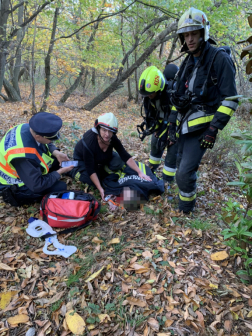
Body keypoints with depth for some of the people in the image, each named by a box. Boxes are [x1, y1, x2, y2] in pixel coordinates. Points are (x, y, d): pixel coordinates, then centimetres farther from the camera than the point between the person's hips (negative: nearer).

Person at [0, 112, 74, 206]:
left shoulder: (27, 127, -19)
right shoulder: (24, 156, -42)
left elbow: (47, 145, 4)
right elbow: (37, 186, -30)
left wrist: (56, 153, -15)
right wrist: (59, 172, -21)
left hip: (28, 170, 8)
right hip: (16, 188, -8)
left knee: (56, 160, -1)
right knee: (60, 187, -11)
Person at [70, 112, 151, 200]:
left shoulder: (113, 139, -26)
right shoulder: (89, 142, -39)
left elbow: (126, 156, -22)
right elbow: (90, 169, -35)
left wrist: (139, 172, -30)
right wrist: (100, 189, -36)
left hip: (102, 157, 4)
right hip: (82, 159, -4)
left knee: (118, 162, -22)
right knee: (92, 181, -19)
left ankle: (101, 169, 8)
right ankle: (73, 170, 6)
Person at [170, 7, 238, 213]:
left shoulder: (220, 59, -10)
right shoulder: (187, 62, 13)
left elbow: (230, 99, -14)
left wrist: (214, 129, -20)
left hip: (201, 127, -7)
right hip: (185, 125, 7)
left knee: (185, 173, -11)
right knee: (183, 168, 15)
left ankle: (186, 212, 11)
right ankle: (186, 203, 36)